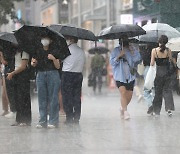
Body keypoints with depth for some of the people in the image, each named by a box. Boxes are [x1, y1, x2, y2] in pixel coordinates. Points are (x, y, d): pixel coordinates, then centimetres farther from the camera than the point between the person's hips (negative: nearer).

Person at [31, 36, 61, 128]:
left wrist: (53, 59, -17)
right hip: (40, 75, 3)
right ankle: (42, 121, 7)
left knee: (53, 98, -4)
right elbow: (34, 64, 12)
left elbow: (58, 66, -1)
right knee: (42, 98, 3)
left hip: (52, 75, -3)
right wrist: (33, 63, -10)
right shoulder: (38, 52, 12)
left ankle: (53, 121, -1)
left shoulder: (54, 52, 3)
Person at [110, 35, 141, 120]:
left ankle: (122, 108, 30)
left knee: (129, 96, 4)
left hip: (130, 76, 3)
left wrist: (132, 51, -14)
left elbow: (137, 58, -4)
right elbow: (112, 62, -3)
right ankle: (125, 112, -25)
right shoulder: (116, 51, 5)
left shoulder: (131, 50, 11)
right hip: (120, 76, -3)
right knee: (123, 92, -22)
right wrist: (119, 56, -16)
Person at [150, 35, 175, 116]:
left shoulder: (154, 50, -11)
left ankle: (157, 111, 15)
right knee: (167, 90, 11)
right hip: (167, 73, 1)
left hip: (158, 73, -1)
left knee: (158, 92, 10)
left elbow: (152, 63, -9)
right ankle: (169, 108, -7)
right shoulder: (168, 50, -7)